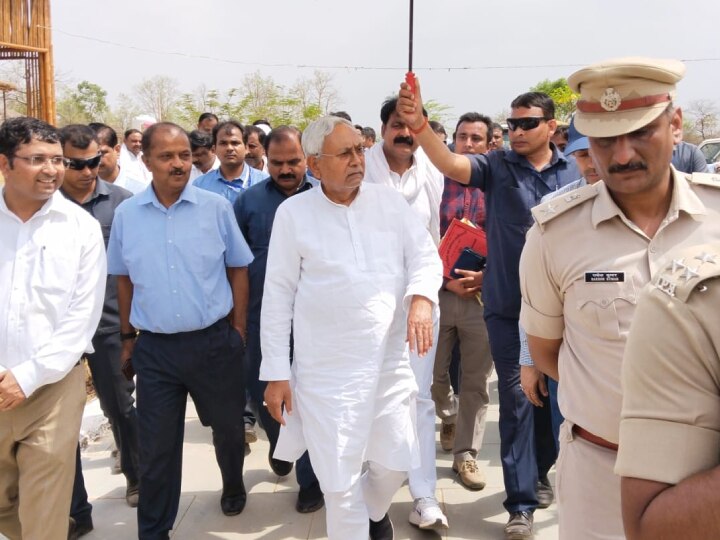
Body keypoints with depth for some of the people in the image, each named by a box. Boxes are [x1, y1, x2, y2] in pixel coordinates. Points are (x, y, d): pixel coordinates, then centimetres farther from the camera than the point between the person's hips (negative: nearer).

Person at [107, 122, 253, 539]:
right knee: (157, 446, 9)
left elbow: (238, 269, 2)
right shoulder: (126, 214, -1)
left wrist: (238, 328, 1)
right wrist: (127, 336, 11)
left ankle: (234, 486, 49)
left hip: (214, 342, 0)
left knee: (229, 426, 19)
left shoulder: (216, 208, -5)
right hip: (154, 348, 0)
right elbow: (124, 279, 10)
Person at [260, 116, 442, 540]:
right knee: (339, 479, 5)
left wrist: (421, 298, -17)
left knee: (395, 461, 17)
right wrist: (276, 372, -5)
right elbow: (278, 295, -4)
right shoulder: (294, 213, -6)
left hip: (389, 361, 3)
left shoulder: (389, 201, 2)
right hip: (327, 369, -3)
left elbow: (425, 256, 6)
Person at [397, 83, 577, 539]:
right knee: (517, 399, 3)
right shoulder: (497, 165, -4)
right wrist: (419, 125, -41)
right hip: (508, 306, -2)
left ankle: (541, 470, 40)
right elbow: (450, 164, -23)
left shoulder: (574, 171, 2)